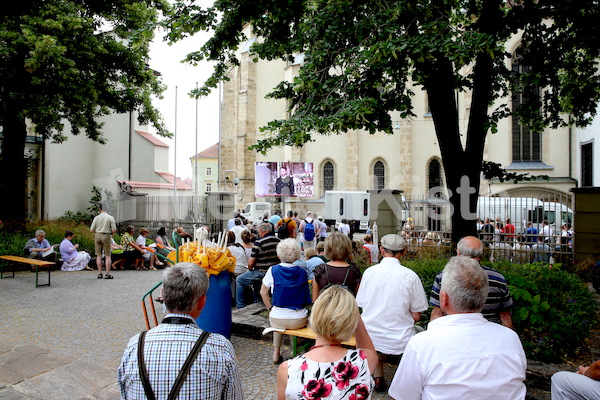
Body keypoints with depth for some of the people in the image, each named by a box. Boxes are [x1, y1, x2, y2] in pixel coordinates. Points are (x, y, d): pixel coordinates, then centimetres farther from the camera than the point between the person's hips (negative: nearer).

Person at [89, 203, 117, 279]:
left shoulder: (96, 218, 1)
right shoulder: (110, 218, -4)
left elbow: (91, 230, 0)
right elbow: (114, 230, -8)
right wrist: (111, 233, 14)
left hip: (97, 236, 2)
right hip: (106, 236, -2)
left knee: (99, 255, 8)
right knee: (107, 256, 2)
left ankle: (99, 273, 10)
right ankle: (107, 274, 1)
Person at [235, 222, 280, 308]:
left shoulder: (259, 242, -16)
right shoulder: (278, 241, 3)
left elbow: (251, 263, -14)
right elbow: (279, 258, 14)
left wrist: (250, 270, 6)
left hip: (261, 272, -7)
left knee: (239, 280, 11)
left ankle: (240, 306, 14)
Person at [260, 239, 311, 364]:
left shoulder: (273, 270, -8)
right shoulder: (302, 272, -3)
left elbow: (263, 293, 0)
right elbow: (306, 296, 5)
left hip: (277, 320, 0)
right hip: (299, 321, 0)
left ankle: (276, 352, 33)